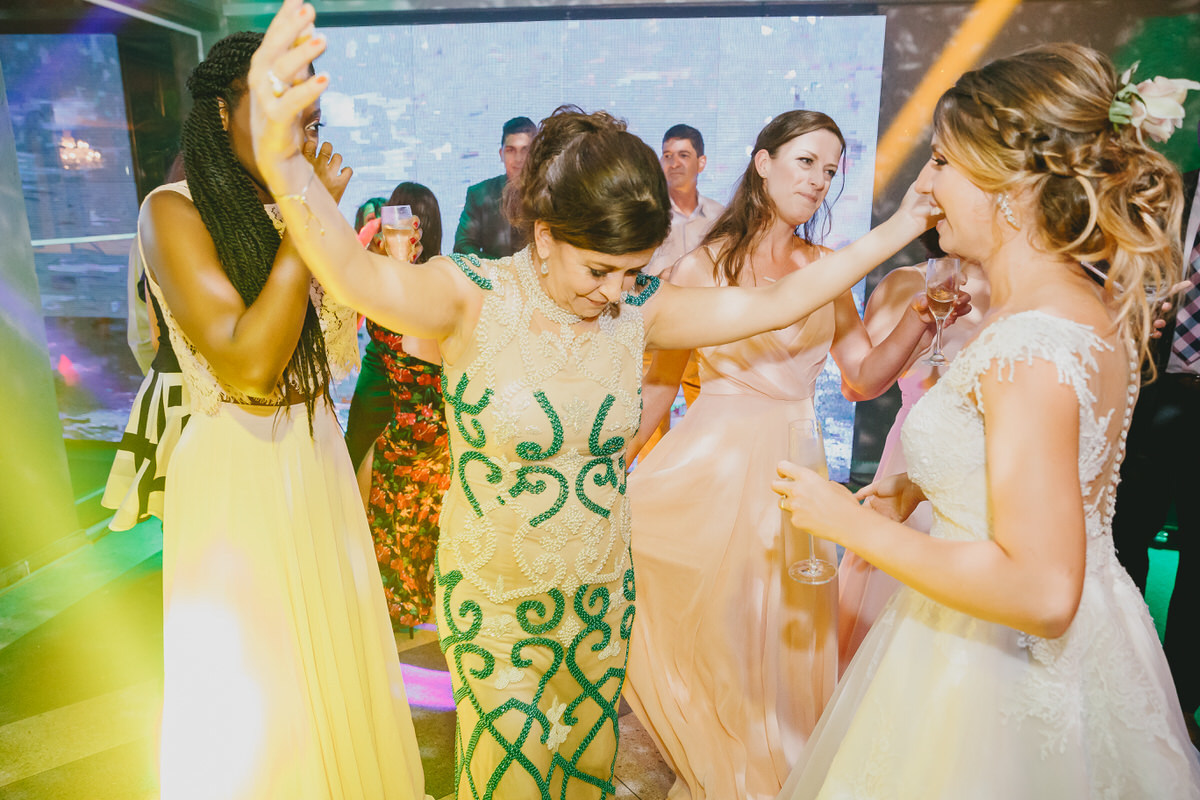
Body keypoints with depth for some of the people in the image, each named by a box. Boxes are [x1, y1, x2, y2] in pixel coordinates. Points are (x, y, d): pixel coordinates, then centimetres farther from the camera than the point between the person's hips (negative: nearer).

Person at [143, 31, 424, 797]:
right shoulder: (175, 211, -13)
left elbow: (342, 353, 4)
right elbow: (248, 363, -26)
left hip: (317, 457, 6)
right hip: (236, 471, -6)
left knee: (333, 657, 21)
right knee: (255, 684, 12)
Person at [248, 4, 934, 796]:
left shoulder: (638, 311, -8)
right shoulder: (474, 298, -20)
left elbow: (774, 302, -6)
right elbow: (357, 275, -39)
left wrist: (898, 230, -7)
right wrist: (283, 158, -58)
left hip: (602, 595, 4)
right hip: (493, 602, -3)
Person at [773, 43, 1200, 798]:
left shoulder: (1028, 348, -30)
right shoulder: (1093, 302, 0)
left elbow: (1041, 591, -31)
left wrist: (852, 522, -24)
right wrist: (920, 487, 4)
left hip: (1009, 665, -9)